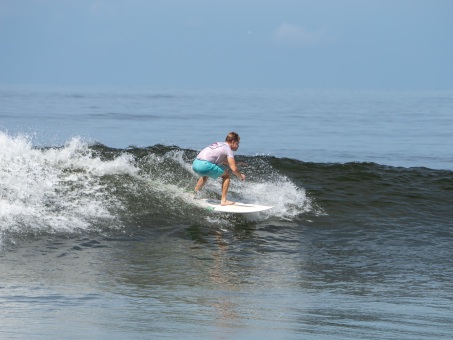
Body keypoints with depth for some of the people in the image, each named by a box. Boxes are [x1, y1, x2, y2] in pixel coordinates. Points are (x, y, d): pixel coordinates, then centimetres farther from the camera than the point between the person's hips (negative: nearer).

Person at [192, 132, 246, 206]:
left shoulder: (219, 144, 25)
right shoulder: (228, 149, 1)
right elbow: (234, 169, -4)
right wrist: (241, 176, 12)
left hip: (195, 164, 9)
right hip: (205, 165, -9)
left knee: (205, 174, 40)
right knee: (226, 175, 8)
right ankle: (223, 201, 3)